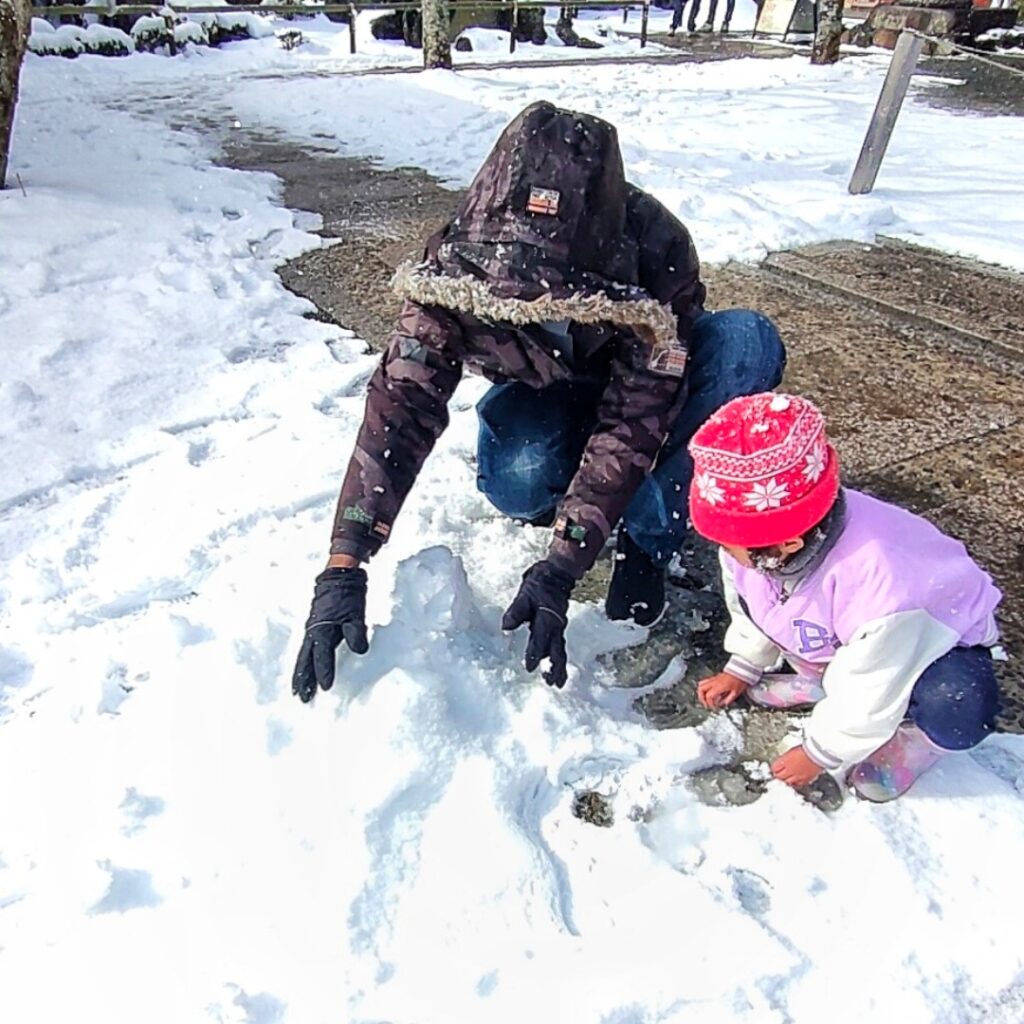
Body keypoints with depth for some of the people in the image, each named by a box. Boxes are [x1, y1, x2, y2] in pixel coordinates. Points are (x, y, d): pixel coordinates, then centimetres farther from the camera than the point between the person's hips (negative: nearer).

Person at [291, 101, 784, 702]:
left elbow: (633, 421, -35)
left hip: (641, 381, 1)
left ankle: (650, 540, -17)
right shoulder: (461, 261, -30)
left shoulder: (657, 251, -34)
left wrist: (561, 567, -42)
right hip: (545, 389, 0)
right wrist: (343, 568, -42)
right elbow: (402, 401, -34)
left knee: (748, 343, -31)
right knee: (515, 480, -35)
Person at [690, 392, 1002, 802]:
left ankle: (914, 735, 1)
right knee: (751, 587, -12)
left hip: (939, 638, -6)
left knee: (955, 709, -36)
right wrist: (742, 668, 10)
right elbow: (747, 607, 0)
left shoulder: (876, 581, -45)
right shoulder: (756, 545, -26)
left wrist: (819, 752, -14)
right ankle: (821, 680, 9)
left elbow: (868, 695, -29)